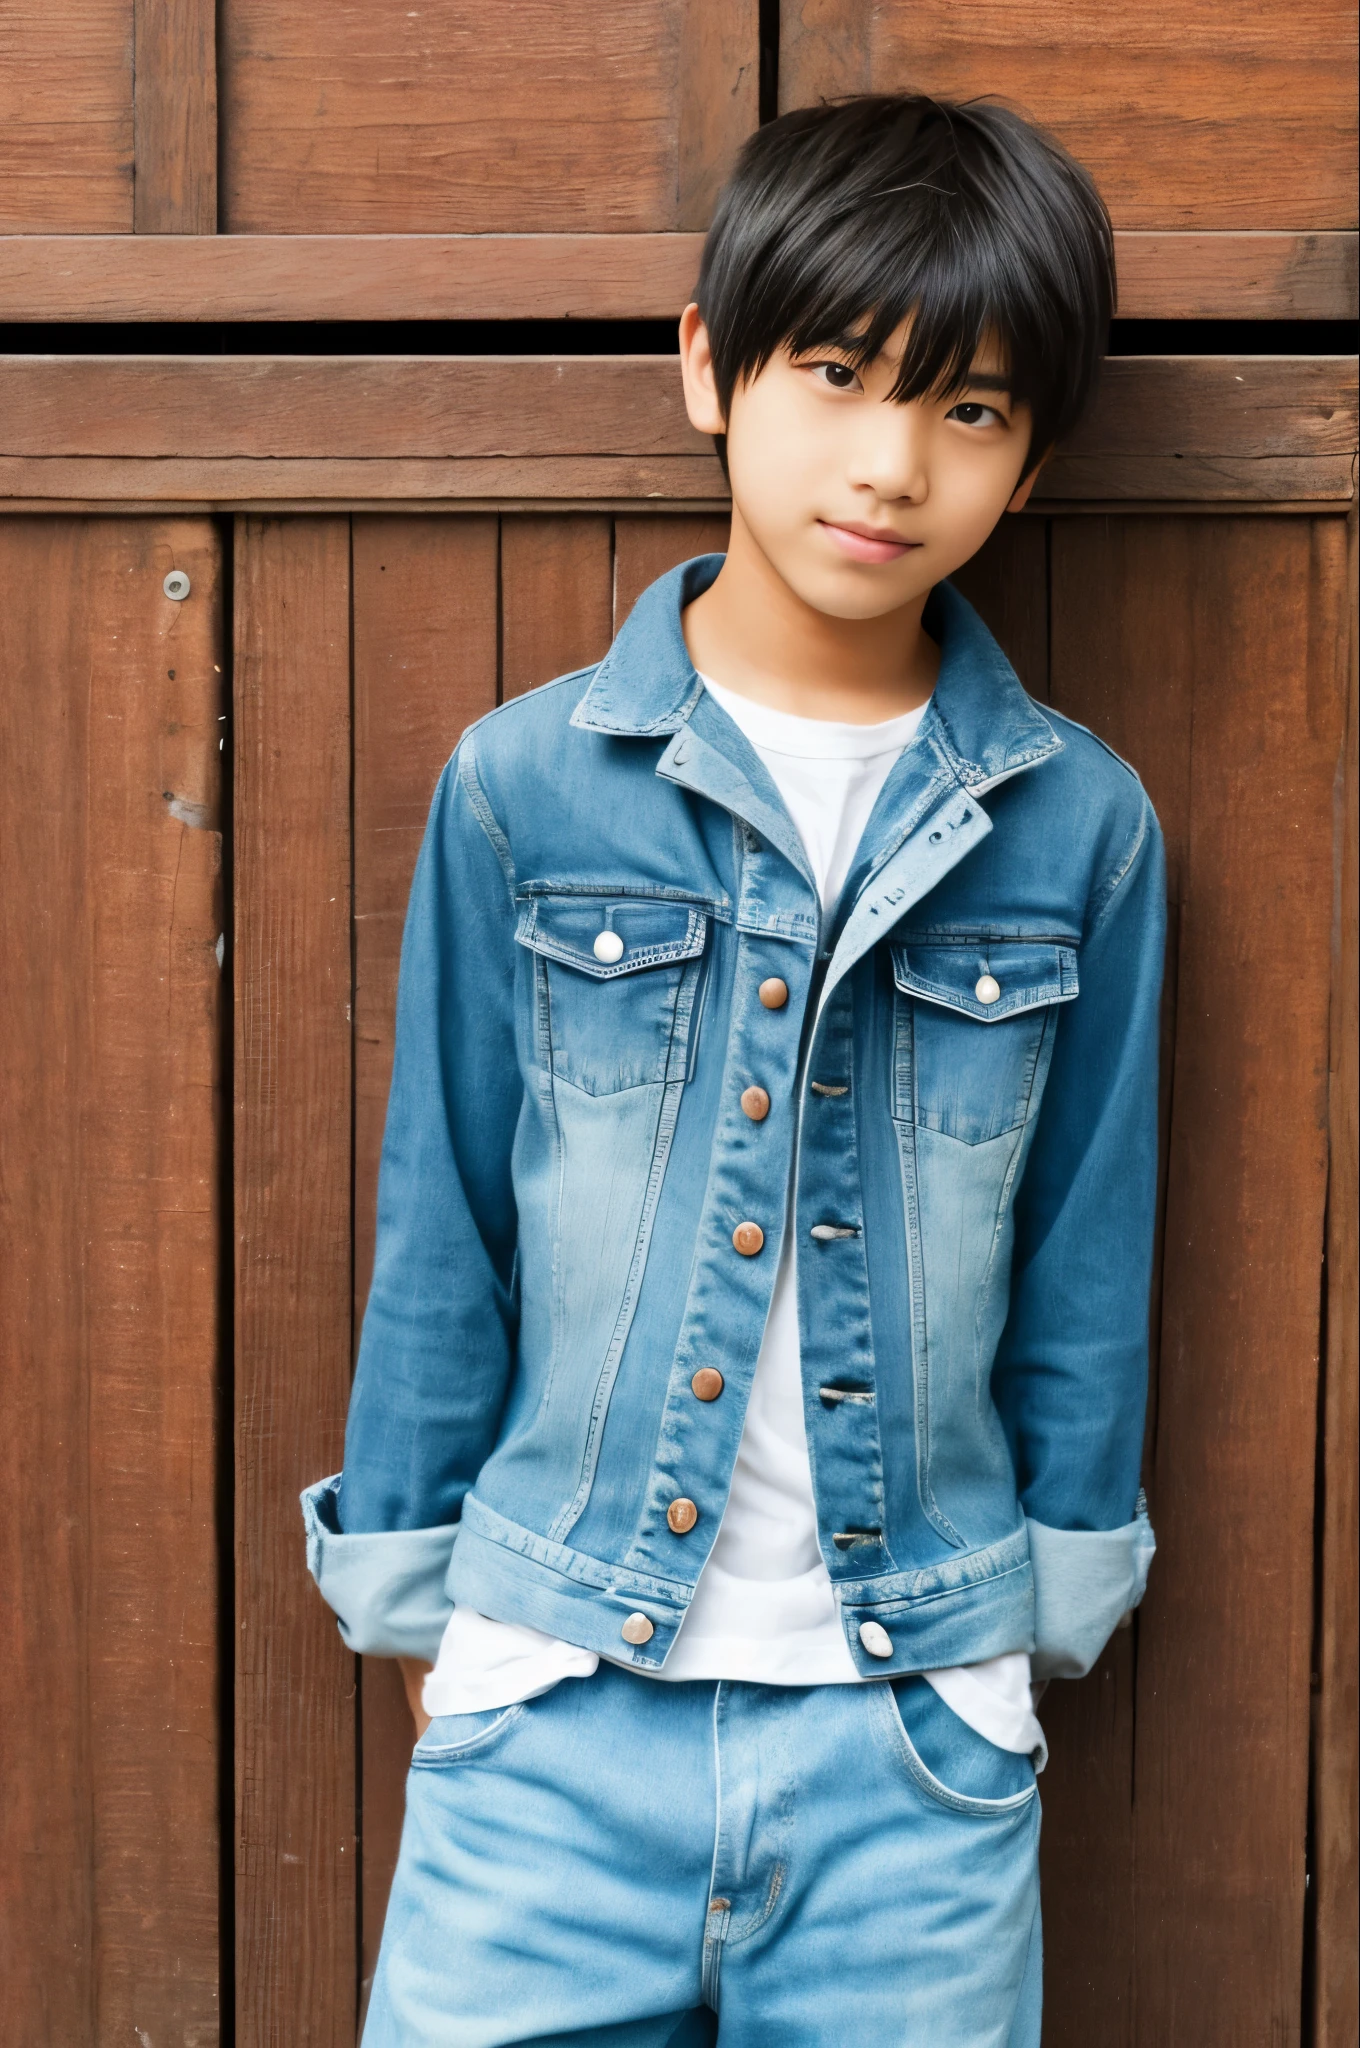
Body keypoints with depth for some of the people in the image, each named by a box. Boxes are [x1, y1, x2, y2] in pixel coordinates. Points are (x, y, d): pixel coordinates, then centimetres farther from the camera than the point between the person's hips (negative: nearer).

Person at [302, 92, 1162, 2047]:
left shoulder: (1079, 827, -2)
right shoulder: (524, 785, -4)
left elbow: (1087, 1258, 6)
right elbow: (441, 1227, 4)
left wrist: (1054, 1613, 10)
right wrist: (414, 1592, 8)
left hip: (920, 1737, 1)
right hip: (553, 1719, 0)